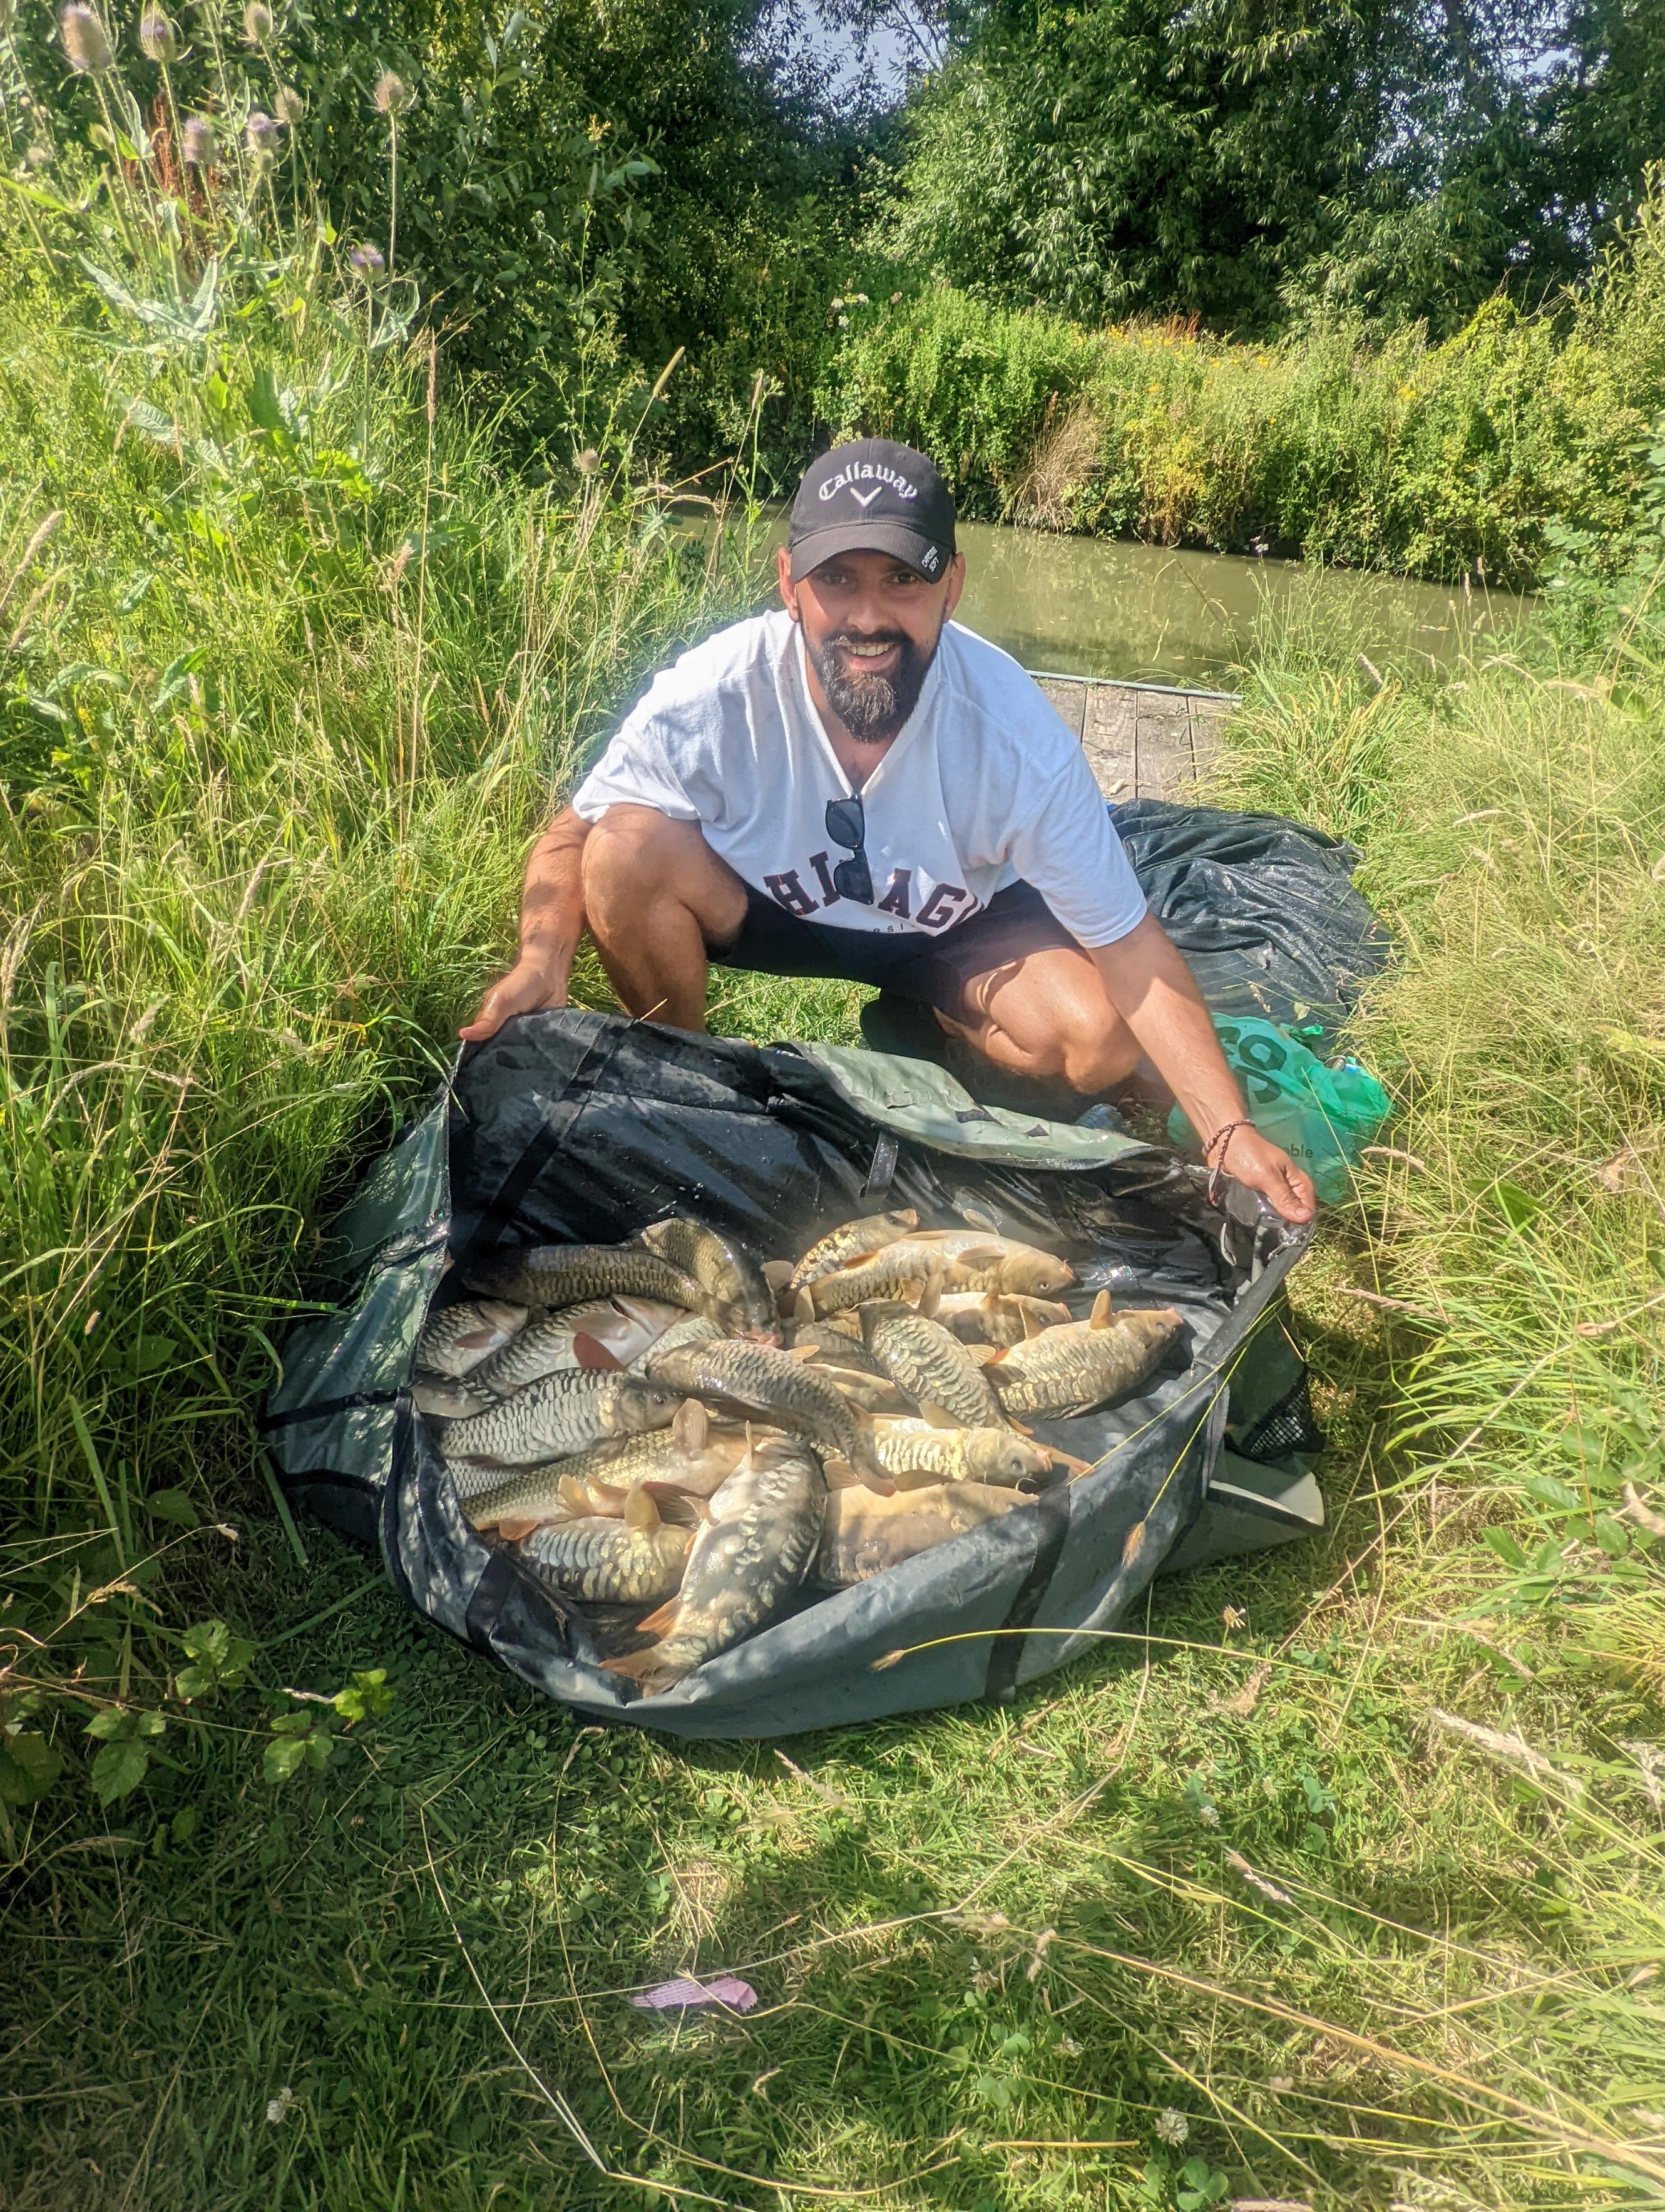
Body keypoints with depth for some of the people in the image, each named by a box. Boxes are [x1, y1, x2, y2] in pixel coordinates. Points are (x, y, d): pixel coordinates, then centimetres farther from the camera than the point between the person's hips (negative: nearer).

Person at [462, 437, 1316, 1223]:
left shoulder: (1013, 729, -30)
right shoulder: (714, 696, -30)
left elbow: (1130, 946, -24)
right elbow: (574, 833, -15)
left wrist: (1231, 1132, -30)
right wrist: (542, 958, -36)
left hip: (954, 928, 0)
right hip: (764, 903, 0)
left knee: (1104, 1038, -25)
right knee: (627, 849, -29)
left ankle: (929, 1035, 9)